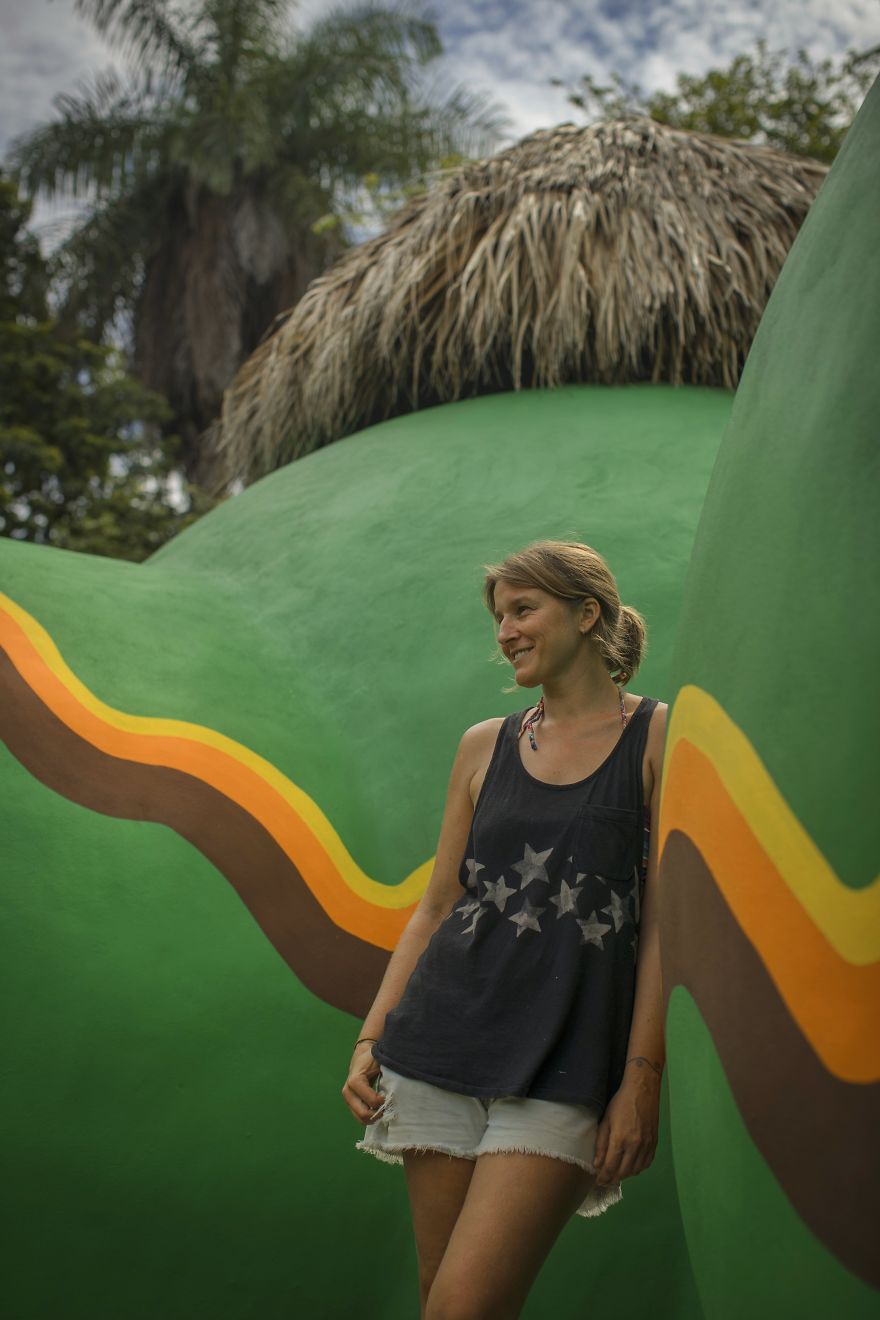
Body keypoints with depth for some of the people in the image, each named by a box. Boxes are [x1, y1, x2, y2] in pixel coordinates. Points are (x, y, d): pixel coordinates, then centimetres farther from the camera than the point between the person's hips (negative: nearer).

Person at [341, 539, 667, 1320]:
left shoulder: (657, 738, 1)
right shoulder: (486, 746, 13)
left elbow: (663, 923, -4)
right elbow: (437, 905, 14)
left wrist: (642, 1080, -9)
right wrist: (371, 1037, 6)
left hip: (565, 1067, -4)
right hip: (444, 1040, 4)